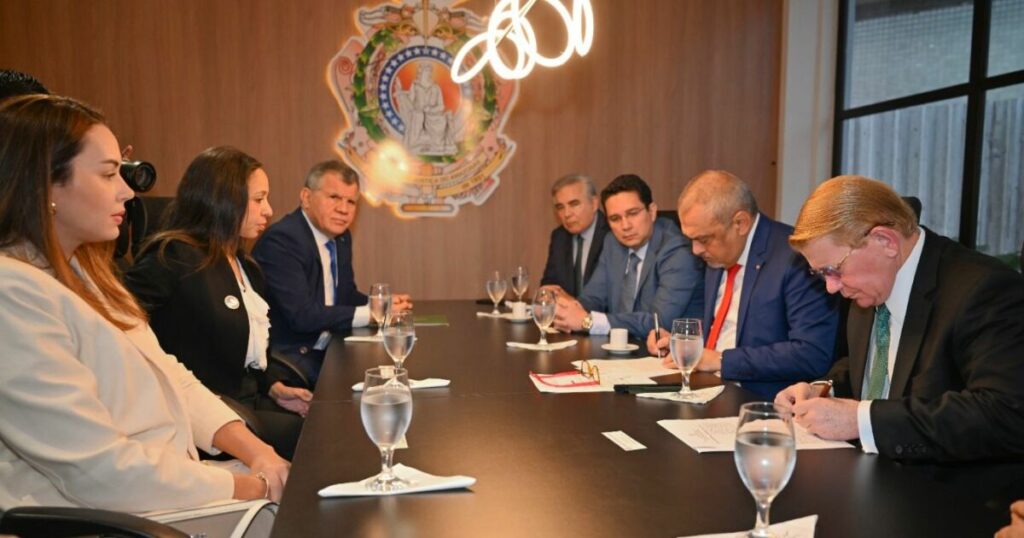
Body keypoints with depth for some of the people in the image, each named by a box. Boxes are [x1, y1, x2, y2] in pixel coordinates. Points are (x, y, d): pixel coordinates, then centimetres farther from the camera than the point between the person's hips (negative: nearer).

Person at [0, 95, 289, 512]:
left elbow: (169, 378, 9)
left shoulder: (81, 271, 12)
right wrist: (250, 487, -15)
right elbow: (100, 471, -23)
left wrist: (256, 451, -5)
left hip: (169, 492, 8)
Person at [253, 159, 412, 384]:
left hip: (326, 350, 8)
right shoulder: (281, 240, -19)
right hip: (287, 358, -8)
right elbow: (301, 315, -25)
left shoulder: (341, 237, 8)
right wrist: (371, 314, -19)